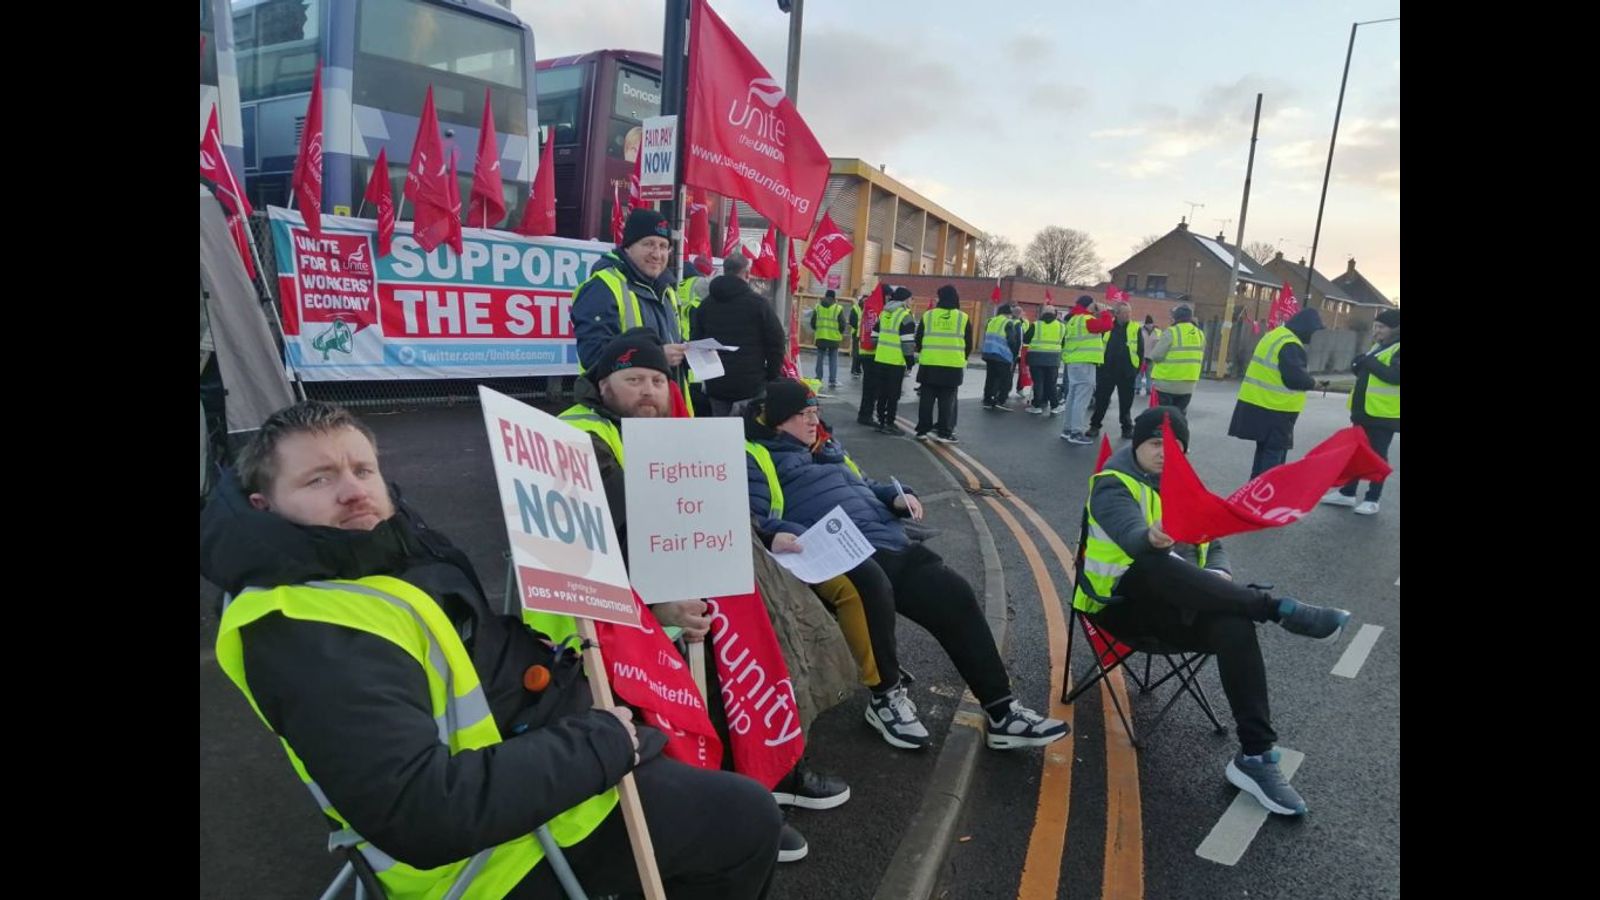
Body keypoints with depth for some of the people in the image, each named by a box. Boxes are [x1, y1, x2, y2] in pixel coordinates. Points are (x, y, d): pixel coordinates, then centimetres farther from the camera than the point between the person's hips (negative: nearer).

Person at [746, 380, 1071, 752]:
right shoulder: (758, 457, 5)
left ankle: (1002, 711, -4)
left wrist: (896, 496, 15)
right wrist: (781, 535, -28)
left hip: (888, 542, 8)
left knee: (953, 591, -10)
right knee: (873, 586, -39)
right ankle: (887, 698, -15)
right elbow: (754, 522, -9)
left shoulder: (826, 449, 29)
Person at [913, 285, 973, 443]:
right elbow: (968, 344, 6)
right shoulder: (963, 318, 1)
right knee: (947, 400, 4)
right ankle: (944, 432, 3)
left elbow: (918, 340, 8)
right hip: (953, 366, -1)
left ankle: (922, 430, 11)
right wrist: (963, 359, 22)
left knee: (926, 399, 8)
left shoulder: (927, 315, 2)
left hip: (929, 364, 1)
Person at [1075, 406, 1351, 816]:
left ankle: (1254, 757, -26)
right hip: (1125, 605, -5)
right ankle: (1277, 609, -29)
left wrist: (1219, 577, -8)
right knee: (1153, 563, -38)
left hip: (1180, 610, 5)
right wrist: (1153, 539, -49)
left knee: (1235, 625, -29)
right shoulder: (1112, 485, -3)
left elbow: (1213, 548, 17)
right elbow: (1131, 535, -24)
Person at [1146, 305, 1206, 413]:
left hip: (1165, 384, -6)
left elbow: (1156, 355, -14)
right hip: (1187, 385, 6)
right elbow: (1199, 359, 13)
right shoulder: (1200, 335, 7)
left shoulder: (1171, 332, -14)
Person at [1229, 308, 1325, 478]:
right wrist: (1312, 382, -5)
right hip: (1274, 408, -10)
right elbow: (1296, 377, -25)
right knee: (1274, 453, -3)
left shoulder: (1275, 334, 15)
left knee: (1265, 450, 18)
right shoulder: (1290, 345, -18)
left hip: (1257, 403, 10)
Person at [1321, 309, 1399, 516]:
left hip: (1384, 414, -9)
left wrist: (1370, 362, -24)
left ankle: (1372, 499, 9)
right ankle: (1347, 493, 23)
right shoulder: (1377, 347, 15)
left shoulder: (1397, 350, -13)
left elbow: (1394, 376, -27)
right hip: (1364, 411, 9)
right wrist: (1360, 367, 2)